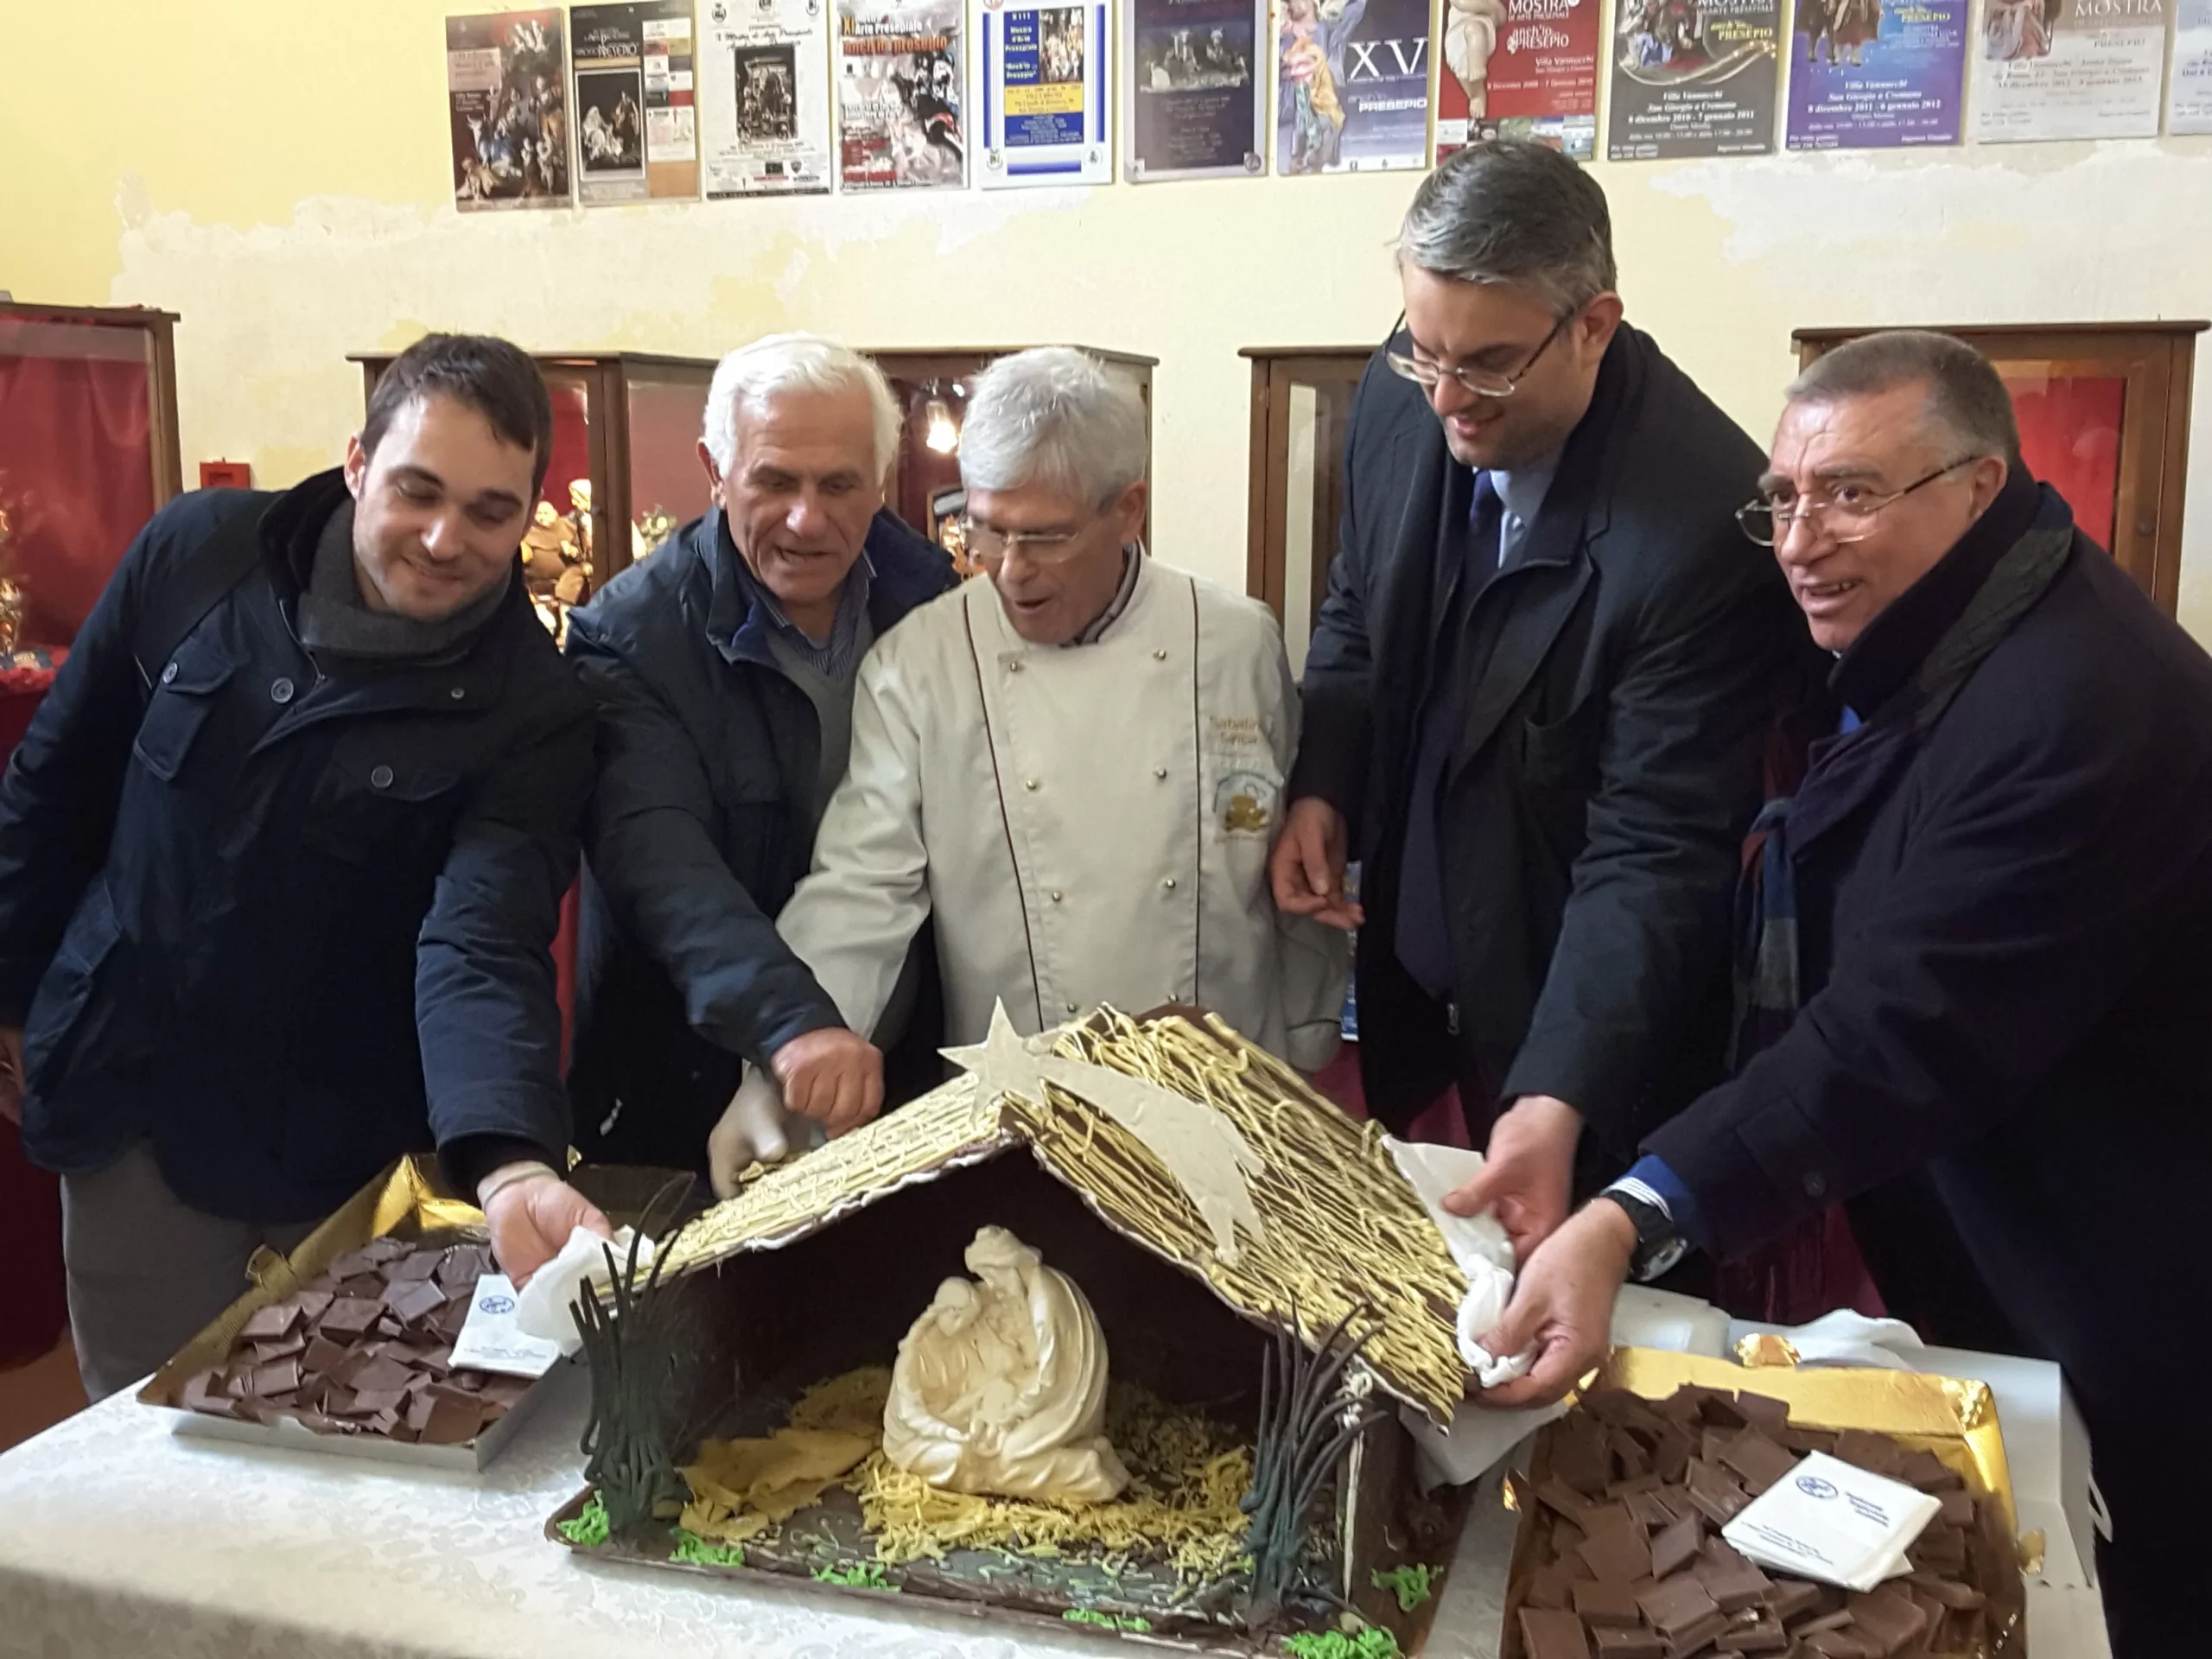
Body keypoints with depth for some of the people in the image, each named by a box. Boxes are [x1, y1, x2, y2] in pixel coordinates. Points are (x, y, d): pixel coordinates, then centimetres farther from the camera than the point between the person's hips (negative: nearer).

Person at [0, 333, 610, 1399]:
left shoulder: (533, 712, -17)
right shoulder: (197, 553, -10)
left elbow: (483, 946, -30)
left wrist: (510, 1159, -48)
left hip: (344, 1147, -2)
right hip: (125, 1098, 2)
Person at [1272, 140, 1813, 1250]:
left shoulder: (1705, 522, -28)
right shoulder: (1401, 397, -9)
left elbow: (1653, 852, -26)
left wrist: (1558, 1098, -36)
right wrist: (1323, 788, -6)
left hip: (1584, 1008, -5)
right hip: (1413, 981, 6)